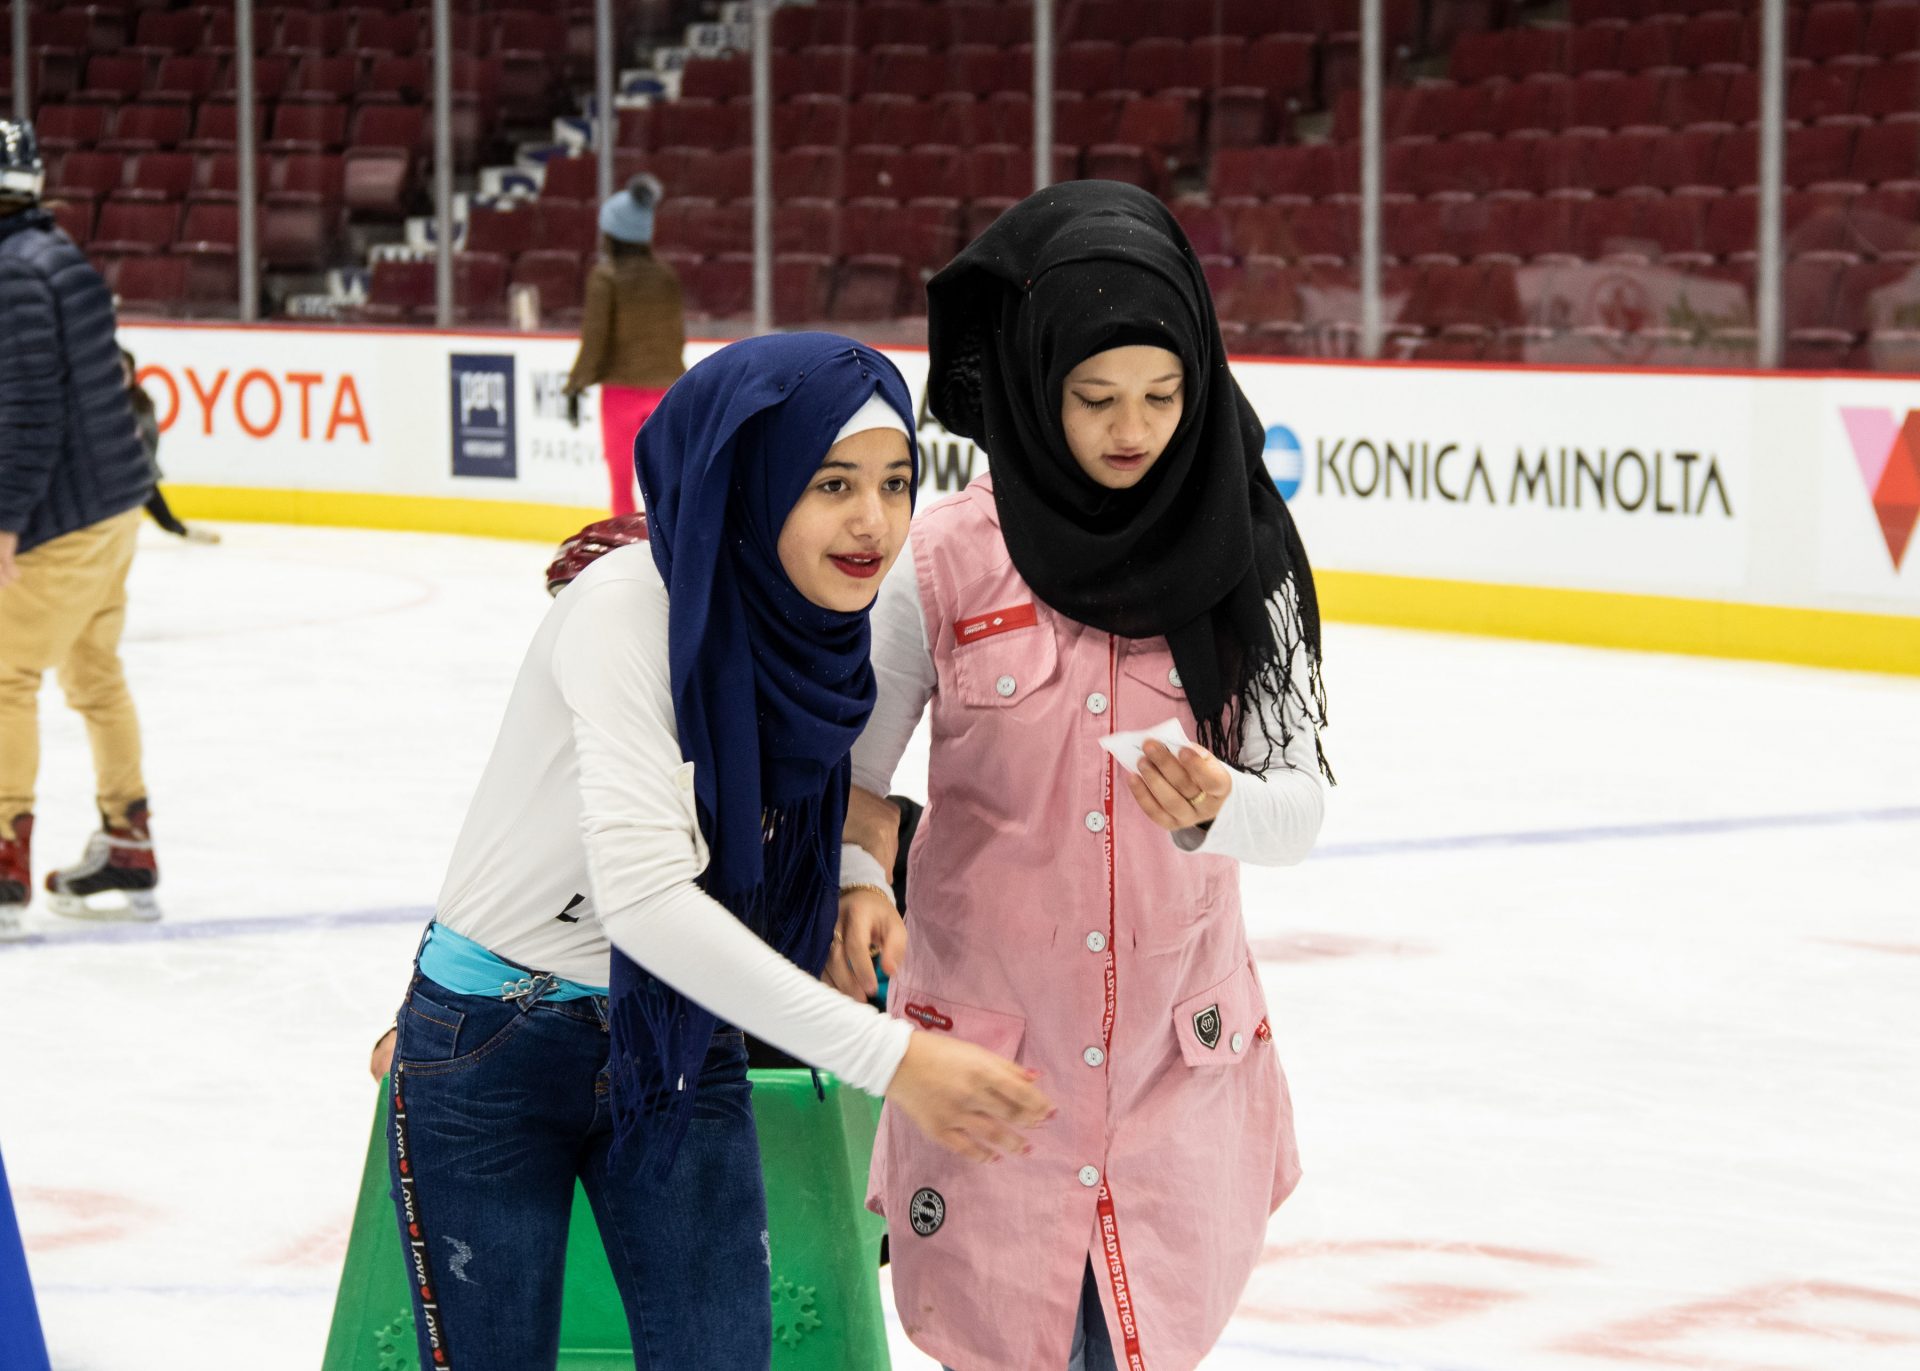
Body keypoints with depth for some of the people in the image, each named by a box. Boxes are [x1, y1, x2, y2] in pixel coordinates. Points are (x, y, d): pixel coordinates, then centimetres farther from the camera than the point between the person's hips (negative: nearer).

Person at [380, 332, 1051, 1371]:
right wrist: (885, 1055, -40)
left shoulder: (818, 623, -5)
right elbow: (641, 888, -36)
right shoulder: (629, 609, -25)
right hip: (496, 1050, -5)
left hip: (678, 1043, 5)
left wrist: (858, 873, -7)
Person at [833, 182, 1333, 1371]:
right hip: (991, 1048, -1)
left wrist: (1214, 806, -27)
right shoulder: (945, 562, -8)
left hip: (1178, 1056, 1)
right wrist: (857, 884, -18)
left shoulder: (1243, 554, -4)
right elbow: (854, 772, 1)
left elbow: (1299, 807, -7)